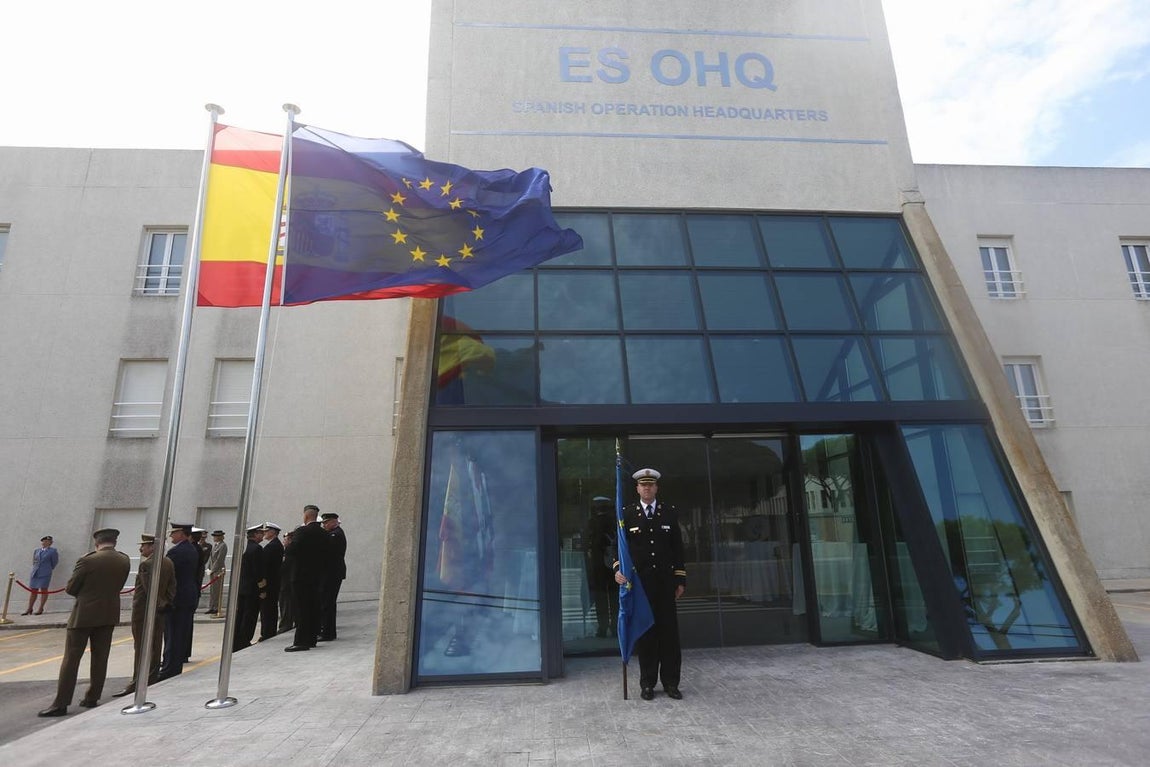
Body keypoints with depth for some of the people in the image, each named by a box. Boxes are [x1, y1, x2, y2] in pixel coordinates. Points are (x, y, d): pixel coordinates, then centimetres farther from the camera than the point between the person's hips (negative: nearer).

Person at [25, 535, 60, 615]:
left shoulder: (53, 551, -1)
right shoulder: (36, 551, 13)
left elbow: (54, 562, 5)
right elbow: (34, 561, 23)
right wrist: (35, 568, 12)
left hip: (45, 573, -5)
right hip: (35, 573, 5)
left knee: (43, 590, -1)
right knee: (33, 591, 7)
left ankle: (40, 609, 4)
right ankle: (29, 609, 13)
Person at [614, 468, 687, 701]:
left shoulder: (669, 512, 6)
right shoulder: (627, 515, 3)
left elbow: (678, 548, 7)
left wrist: (680, 579, 4)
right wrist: (618, 569, -15)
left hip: (665, 581, 1)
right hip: (639, 581, -1)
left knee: (669, 630, 4)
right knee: (645, 631, 5)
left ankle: (670, 682, 15)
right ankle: (647, 683, 15)